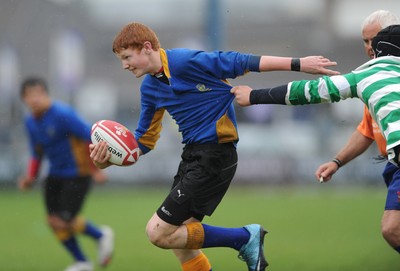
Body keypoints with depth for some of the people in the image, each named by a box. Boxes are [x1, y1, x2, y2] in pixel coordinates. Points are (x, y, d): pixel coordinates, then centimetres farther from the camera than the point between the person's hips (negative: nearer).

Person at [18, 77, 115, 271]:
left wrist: (96, 169, -18)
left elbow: (91, 138, -20)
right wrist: (30, 177, 4)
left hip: (77, 174, -7)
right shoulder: (30, 122, 4)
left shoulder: (63, 114, -21)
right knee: (53, 220, 2)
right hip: (55, 175, 7)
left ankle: (101, 236, 16)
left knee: (64, 222, -13)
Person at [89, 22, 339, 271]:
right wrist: (109, 158, -3)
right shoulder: (150, 88, 9)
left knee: (158, 233, -11)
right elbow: (144, 141, 15)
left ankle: (245, 238, -2)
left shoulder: (185, 61, -16)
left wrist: (298, 64, -16)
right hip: (192, 155, 9)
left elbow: (242, 63, -15)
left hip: (215, 157, -9)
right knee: (181, 245, 7)